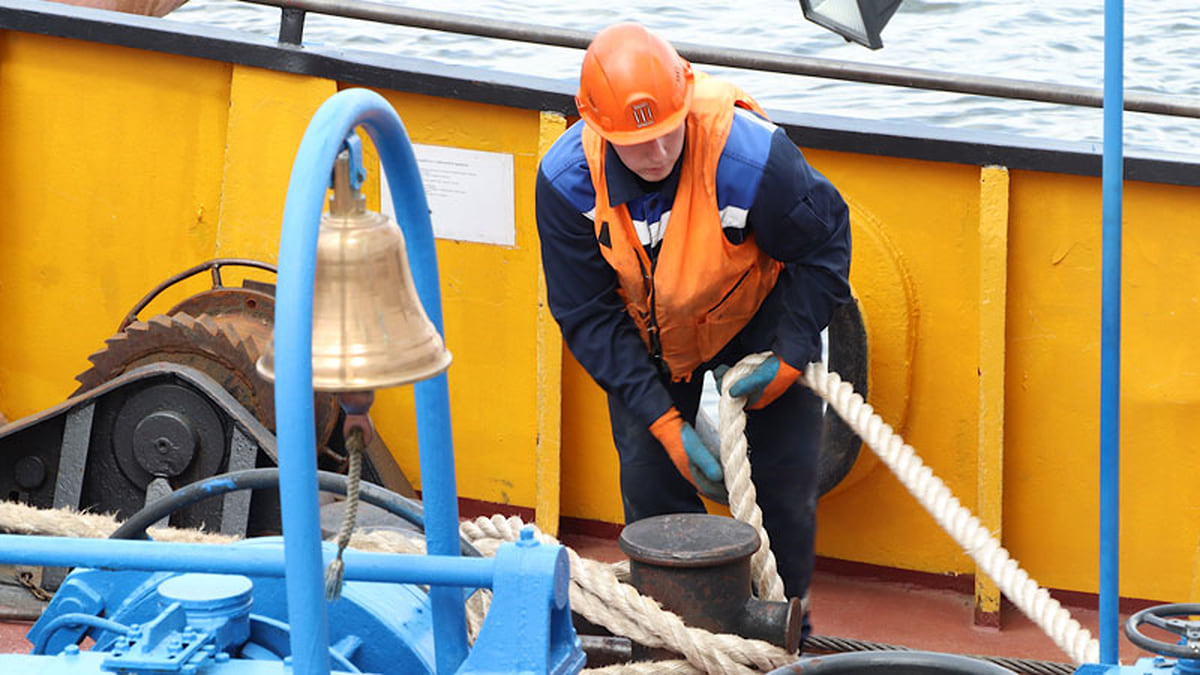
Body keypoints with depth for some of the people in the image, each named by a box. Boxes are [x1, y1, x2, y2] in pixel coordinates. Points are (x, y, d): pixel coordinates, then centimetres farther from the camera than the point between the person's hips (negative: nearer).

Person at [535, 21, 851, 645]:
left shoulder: (748, 155, -36)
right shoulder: (566, 179, -27)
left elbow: (825, 243, -16)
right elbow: (588, 315, -19)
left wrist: (791, 359, -17)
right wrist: (664, 422, -24)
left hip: (758, 329, -2)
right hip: (650, 342, 2)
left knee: (782, 482, -1)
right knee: (650, 486, 0)